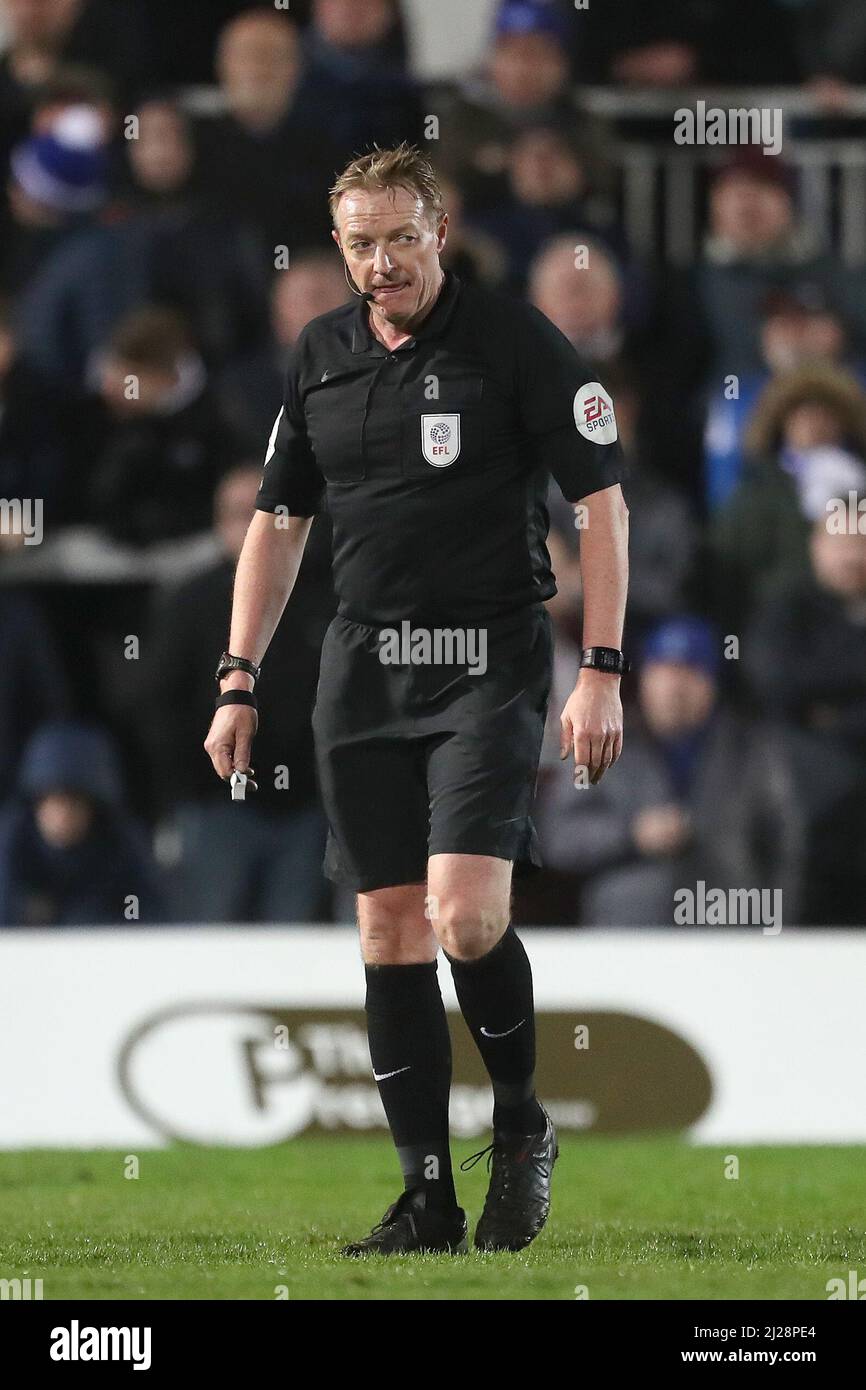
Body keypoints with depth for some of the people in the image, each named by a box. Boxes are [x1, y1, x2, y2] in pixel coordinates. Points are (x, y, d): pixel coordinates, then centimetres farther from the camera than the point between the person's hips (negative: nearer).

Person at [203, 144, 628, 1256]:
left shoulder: (515, 341, -6)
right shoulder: (321, 355, 9)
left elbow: (601, 499, -5)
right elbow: (278, 520, 17)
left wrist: (601, 672, -11)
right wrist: (239, 681, 11)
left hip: (488, 663, -5)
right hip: (361, 666, 5)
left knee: (465, 917, -18)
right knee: (390, 931, 3)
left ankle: (520, 1127, 8)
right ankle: (427, 1196, 9)